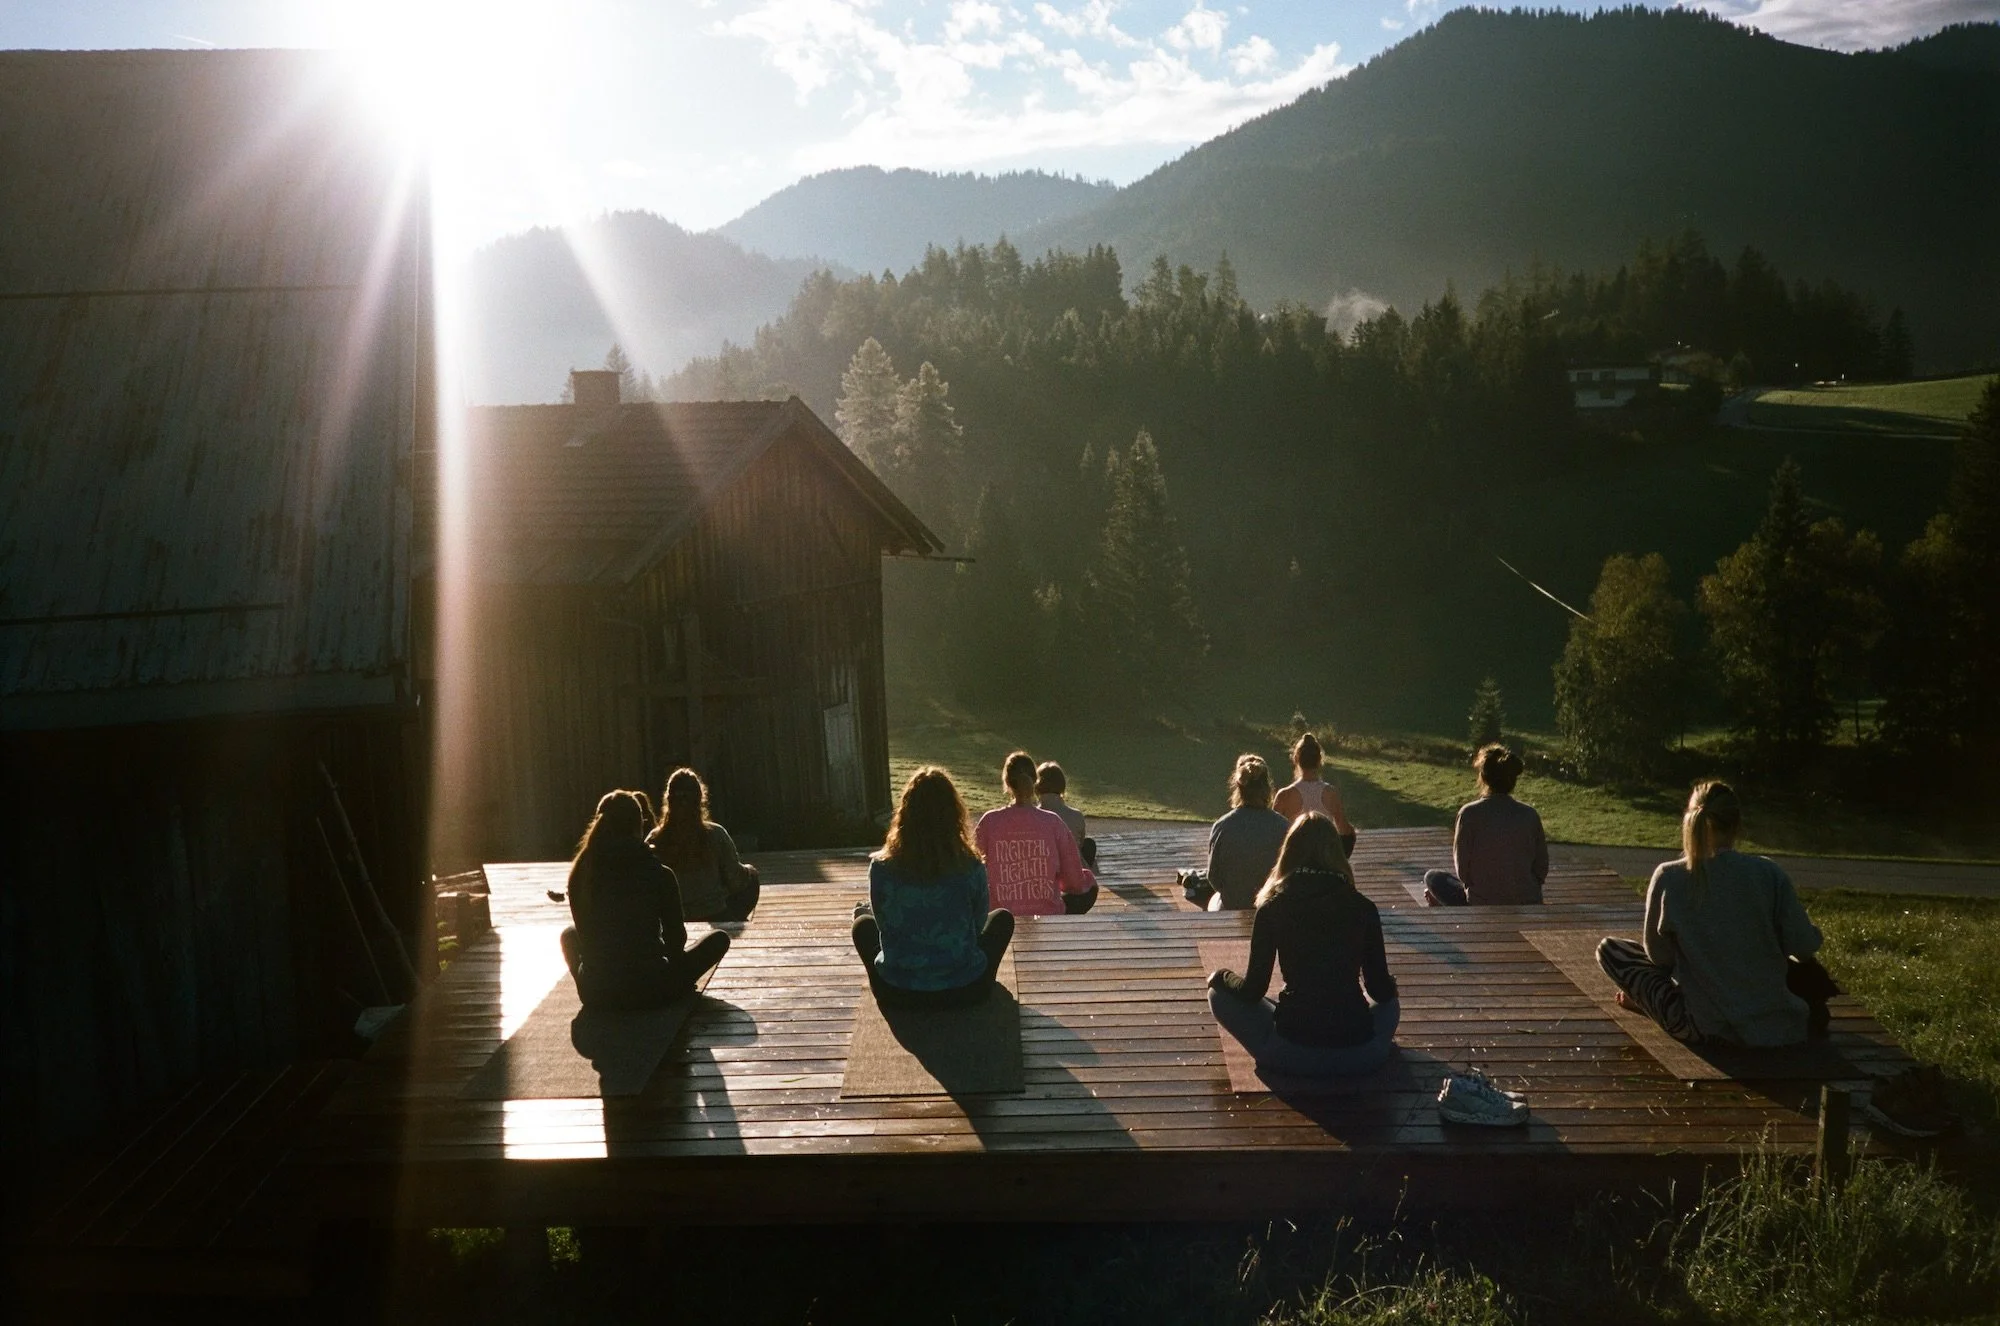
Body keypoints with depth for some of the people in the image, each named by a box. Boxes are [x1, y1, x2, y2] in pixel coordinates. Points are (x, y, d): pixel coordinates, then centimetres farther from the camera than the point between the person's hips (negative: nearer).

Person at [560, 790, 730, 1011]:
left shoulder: (580, 875, -4)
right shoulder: (659, 876, -12)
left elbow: (584, 933, 10)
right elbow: (676, 939, 0)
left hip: (595, 995, 2)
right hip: (649, 993, -2)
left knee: (568, 934, 33)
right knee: (719, 939, 18)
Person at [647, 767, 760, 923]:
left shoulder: (654, 842, -14)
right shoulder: (715, 835, -18)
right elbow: (736, 880, -10)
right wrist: (748, 871, 13)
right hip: (715, 919, -3)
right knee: (751, 877, 25)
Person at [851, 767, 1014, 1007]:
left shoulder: (882, 867, -13)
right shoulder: (971, 868, -14)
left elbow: (884, 924, 4)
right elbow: (978, 925, 4)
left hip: (897, 993, 1)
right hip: (965, 991, 0)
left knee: (863, 923, 29)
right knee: (1002, 918, 26)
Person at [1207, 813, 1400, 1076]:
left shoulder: (1273, 908, -3)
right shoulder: (1362, 907, 1)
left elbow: (1253, 991, -1)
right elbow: (1381, 990, 8)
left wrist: (1221, 976, 20)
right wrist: (1390, 984, 33)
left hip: (1293, 1053, -4)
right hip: (1361, 1055, 4)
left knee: (1220, 993, 19)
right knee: (1389, 1003, 37)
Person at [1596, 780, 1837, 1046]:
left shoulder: (1668, 877, -12)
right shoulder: (1768, 873, -9)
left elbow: (1659, 955, -2)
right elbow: (1804, 946, -3)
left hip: (1707, 1027, -2)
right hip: (1773, 1026, 3)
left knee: (1608, 949, 12)